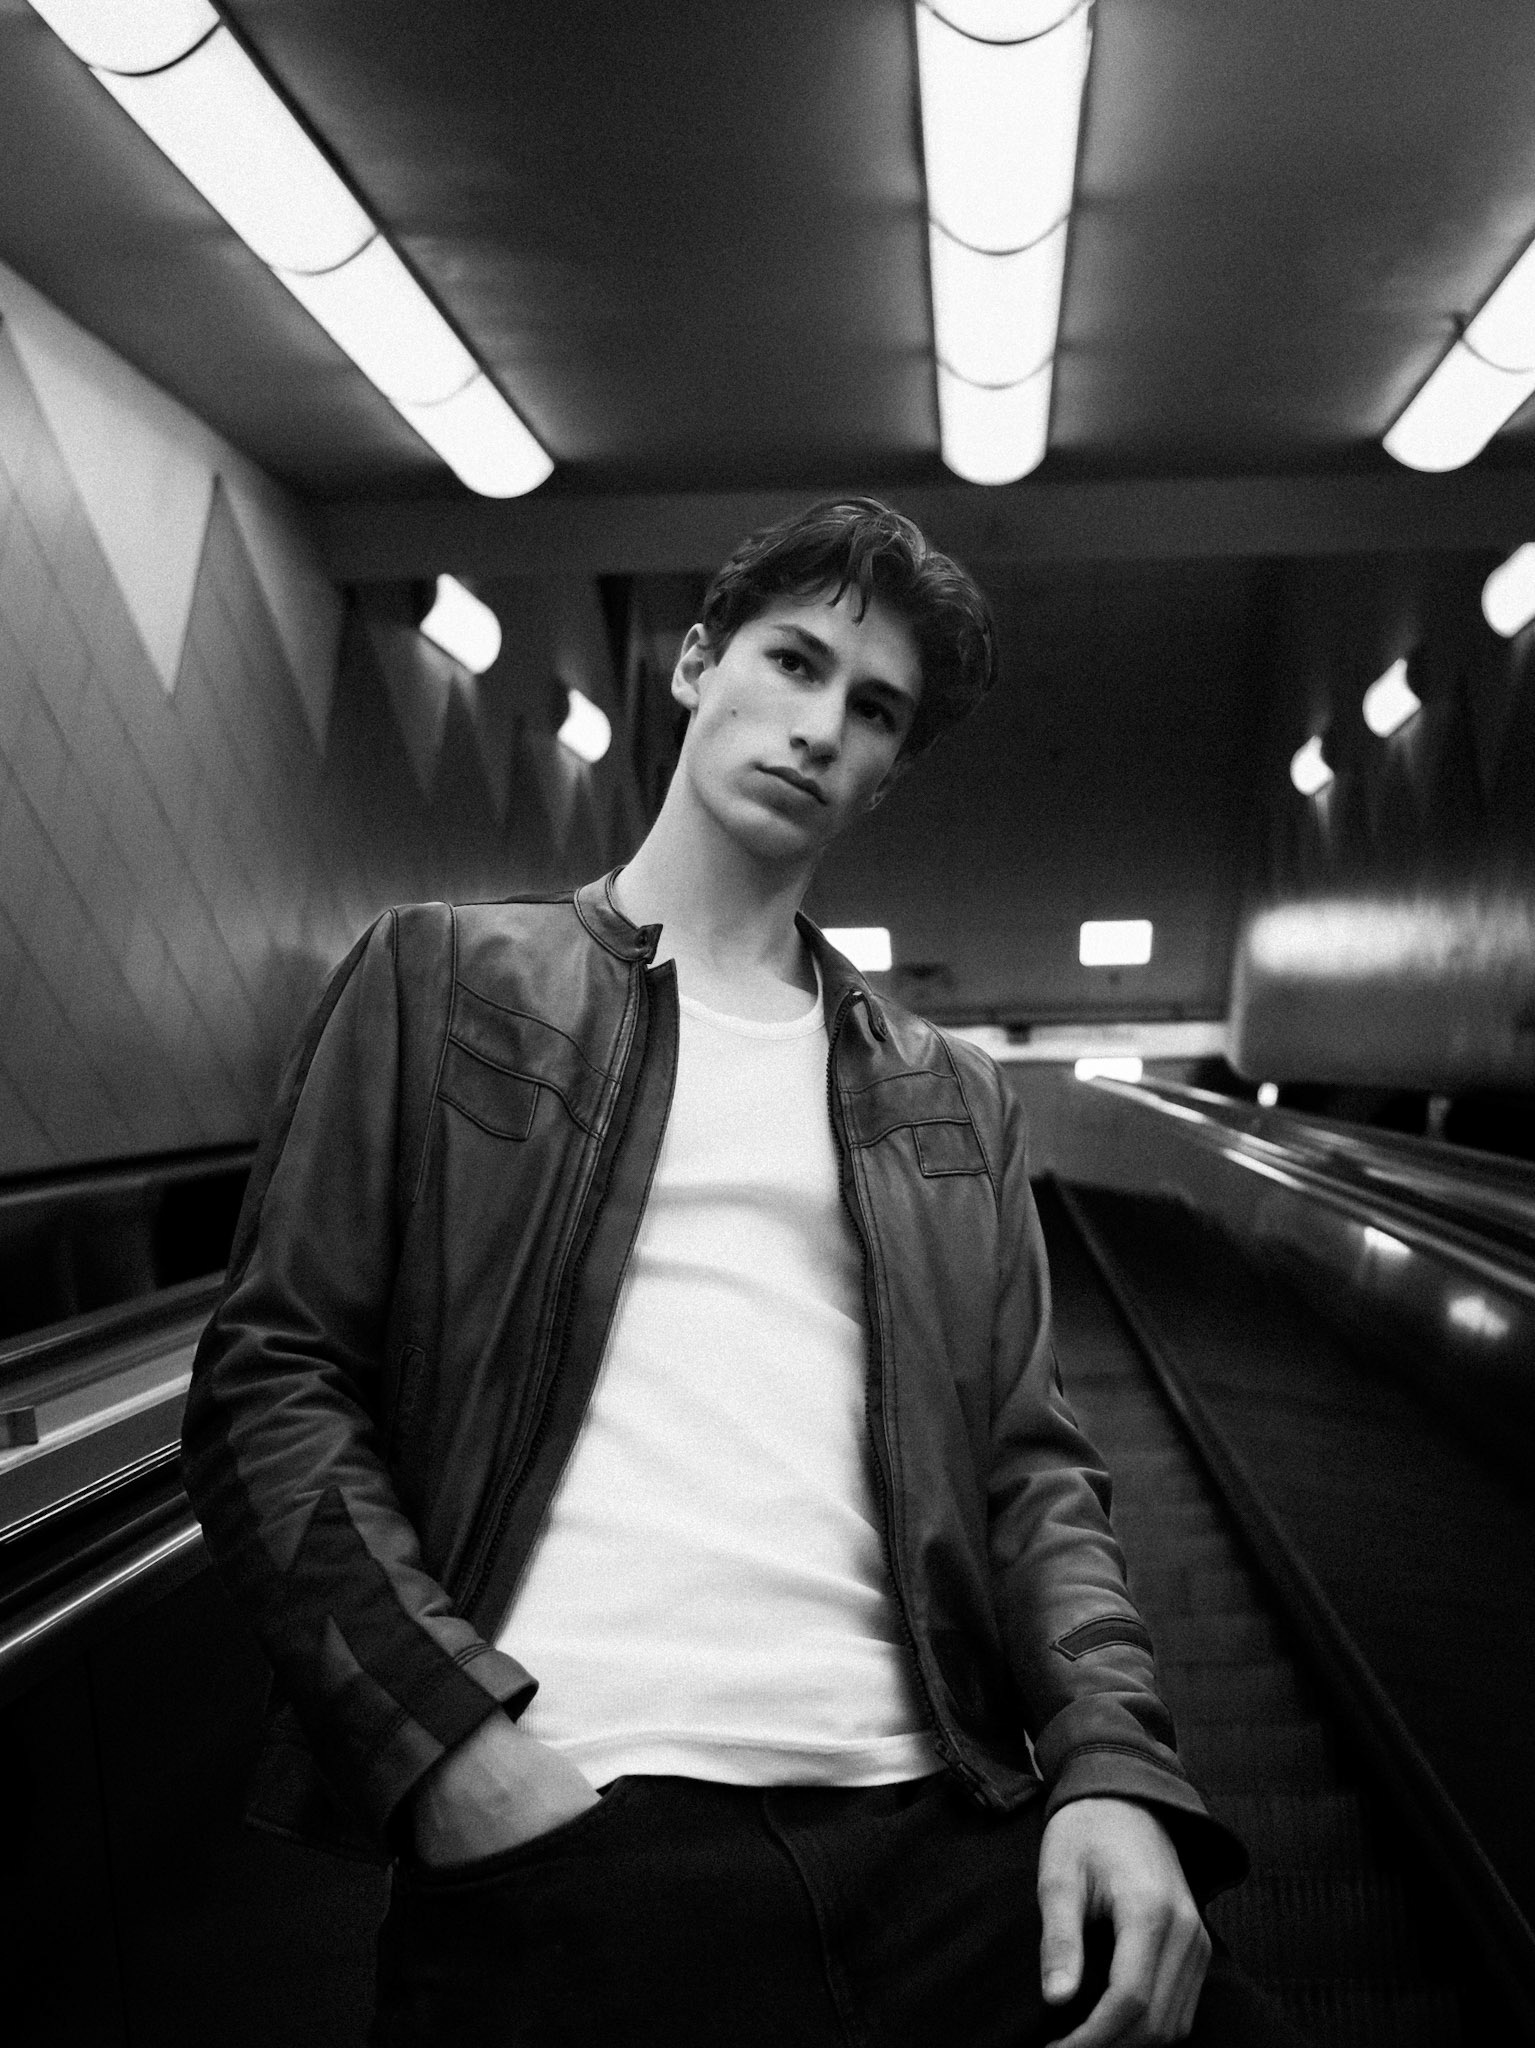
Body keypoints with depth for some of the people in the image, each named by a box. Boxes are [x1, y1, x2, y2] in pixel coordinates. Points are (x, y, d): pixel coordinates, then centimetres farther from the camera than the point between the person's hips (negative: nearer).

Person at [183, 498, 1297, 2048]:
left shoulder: (952, 1097, 17)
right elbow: (270, 1380, 1)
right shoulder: (443, 978, 7)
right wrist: (451, 1731, -11)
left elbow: (1028, 1465, 12)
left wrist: (1113, 1766, -5)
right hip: (560, 1827, -2)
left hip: (936, 1822, 3)